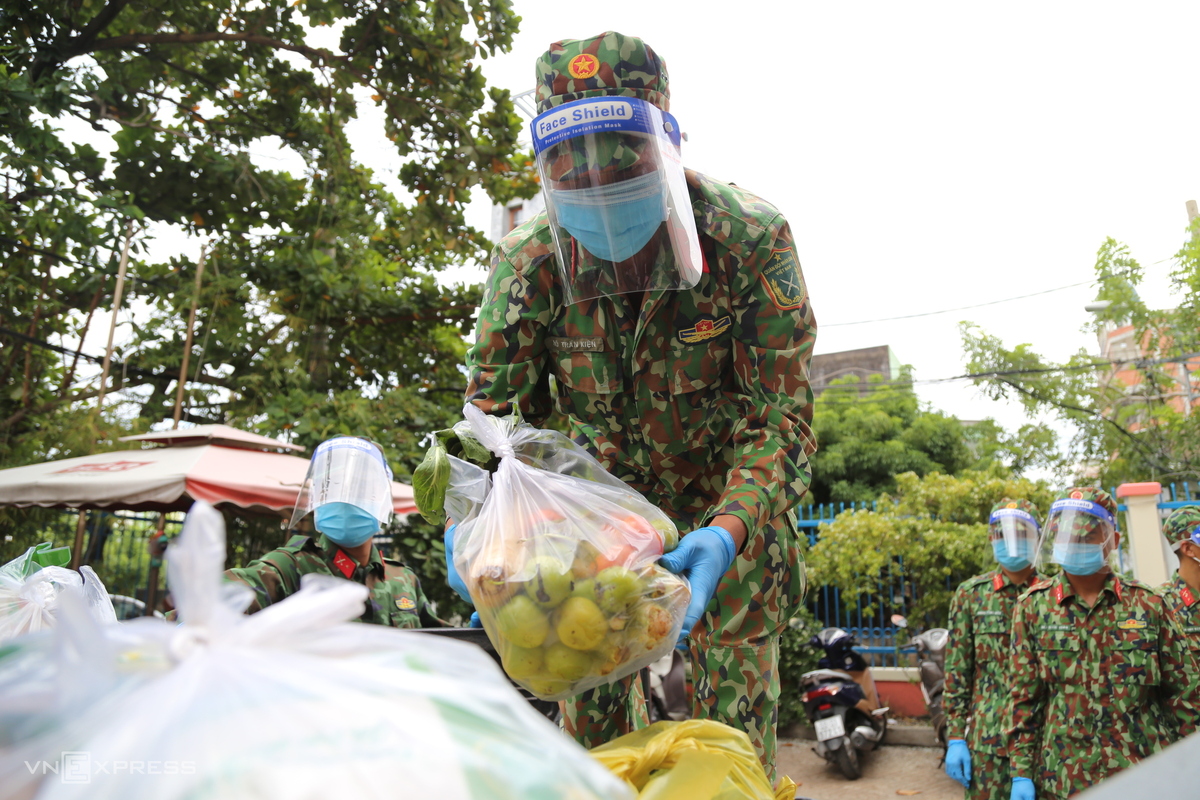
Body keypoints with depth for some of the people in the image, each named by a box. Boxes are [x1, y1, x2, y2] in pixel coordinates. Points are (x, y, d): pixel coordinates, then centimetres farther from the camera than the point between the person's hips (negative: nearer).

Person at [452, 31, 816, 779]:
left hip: (733, 507, -2)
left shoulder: (751, 237, -25)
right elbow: (494, 409, -12)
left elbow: (783, 415, -24)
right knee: (592, 695, 10)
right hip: (609, 497, 2)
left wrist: (728, 532, -41)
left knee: (731, 699, 2)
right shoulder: (530, 261, -18)